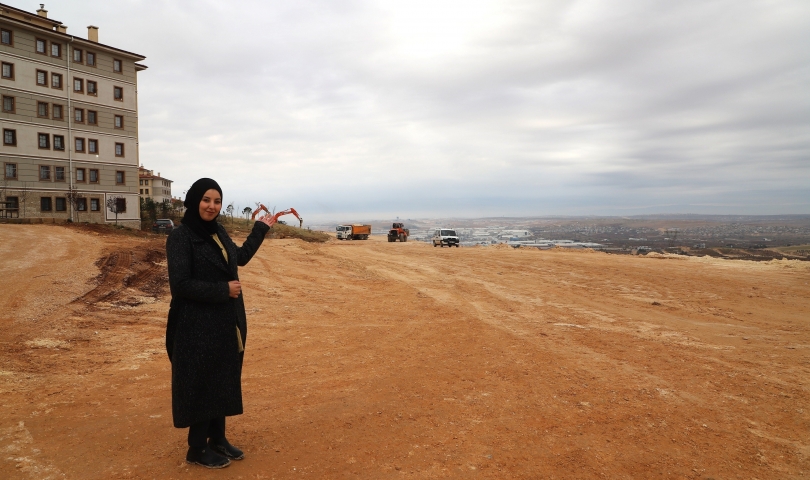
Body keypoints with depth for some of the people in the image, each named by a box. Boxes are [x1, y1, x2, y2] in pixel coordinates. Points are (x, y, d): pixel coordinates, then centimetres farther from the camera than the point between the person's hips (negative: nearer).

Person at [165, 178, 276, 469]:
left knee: (224, 382, 15)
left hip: (226, 322, 8)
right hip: (199, 326, -8)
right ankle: (197, 449, 20)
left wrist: (261, 229, 25)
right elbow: (180, 285, -21)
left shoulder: (218, 232, 8)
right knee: (201, 385, 4)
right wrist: (223, 290, -17)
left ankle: (218, 439, 30)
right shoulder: (180, 237, -15)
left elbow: (241, 257, 24)